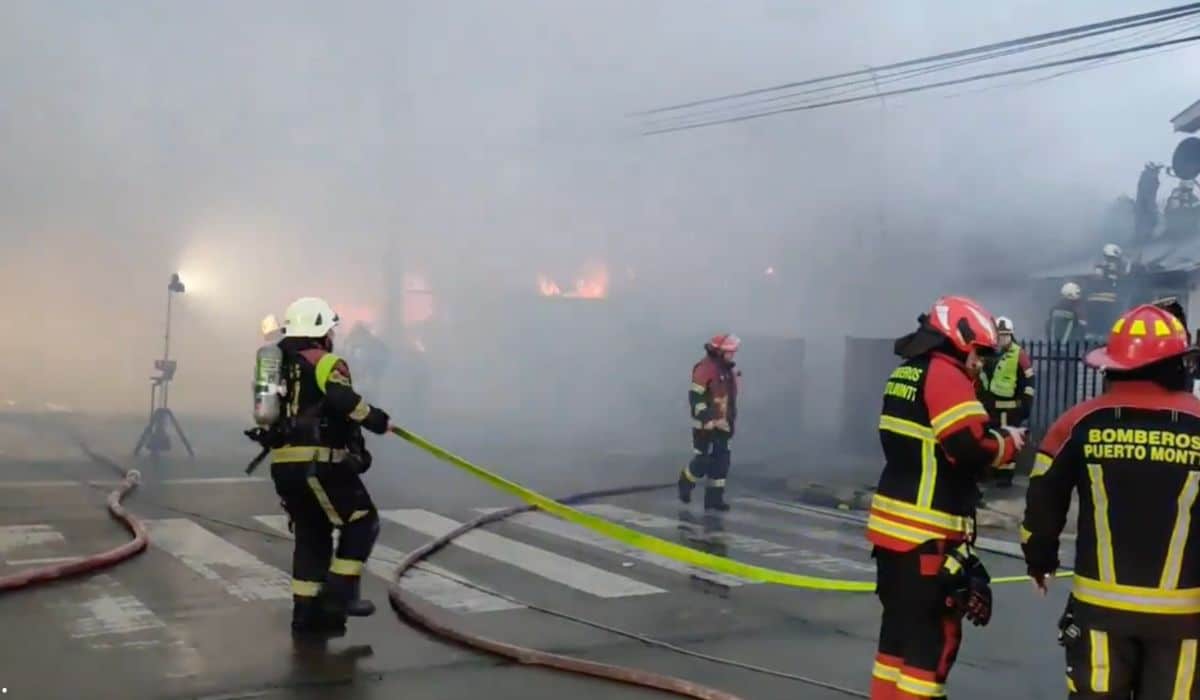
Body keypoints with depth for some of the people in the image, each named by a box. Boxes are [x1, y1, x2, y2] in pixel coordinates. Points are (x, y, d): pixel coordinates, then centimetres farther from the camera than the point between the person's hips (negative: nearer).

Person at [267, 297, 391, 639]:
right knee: (362, 522, 4)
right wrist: (377, 420, -15)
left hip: (283, 465, 8)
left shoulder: (279, 367, 20)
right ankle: (338, 595, -1)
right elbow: (343, 400, -24)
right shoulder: (326, 363, -7)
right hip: (317, 463, -8)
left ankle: (307, 613, 17)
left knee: (312, 535, 16)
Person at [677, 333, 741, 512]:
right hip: (706, 426, -8)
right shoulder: (705, 368, -16)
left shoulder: (728, 370, 13)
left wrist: (731, 421, 23)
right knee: (703, 461, -4)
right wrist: (707, 419, -25)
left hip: (722, 426, 8)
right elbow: (695, 396, -20)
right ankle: (685, 483, 22)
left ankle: (714, 498, 12)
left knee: (721, 462, 6)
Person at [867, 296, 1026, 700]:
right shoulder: (945, 375, -12)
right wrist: (1008, 441, -4)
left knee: (901, 629, 17)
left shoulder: (905, 375, 15)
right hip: (925, 537, -9)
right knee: (934, 636, -1)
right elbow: (971, 446, -23)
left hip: (894, 528, 9)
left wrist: (995, 440, 6)